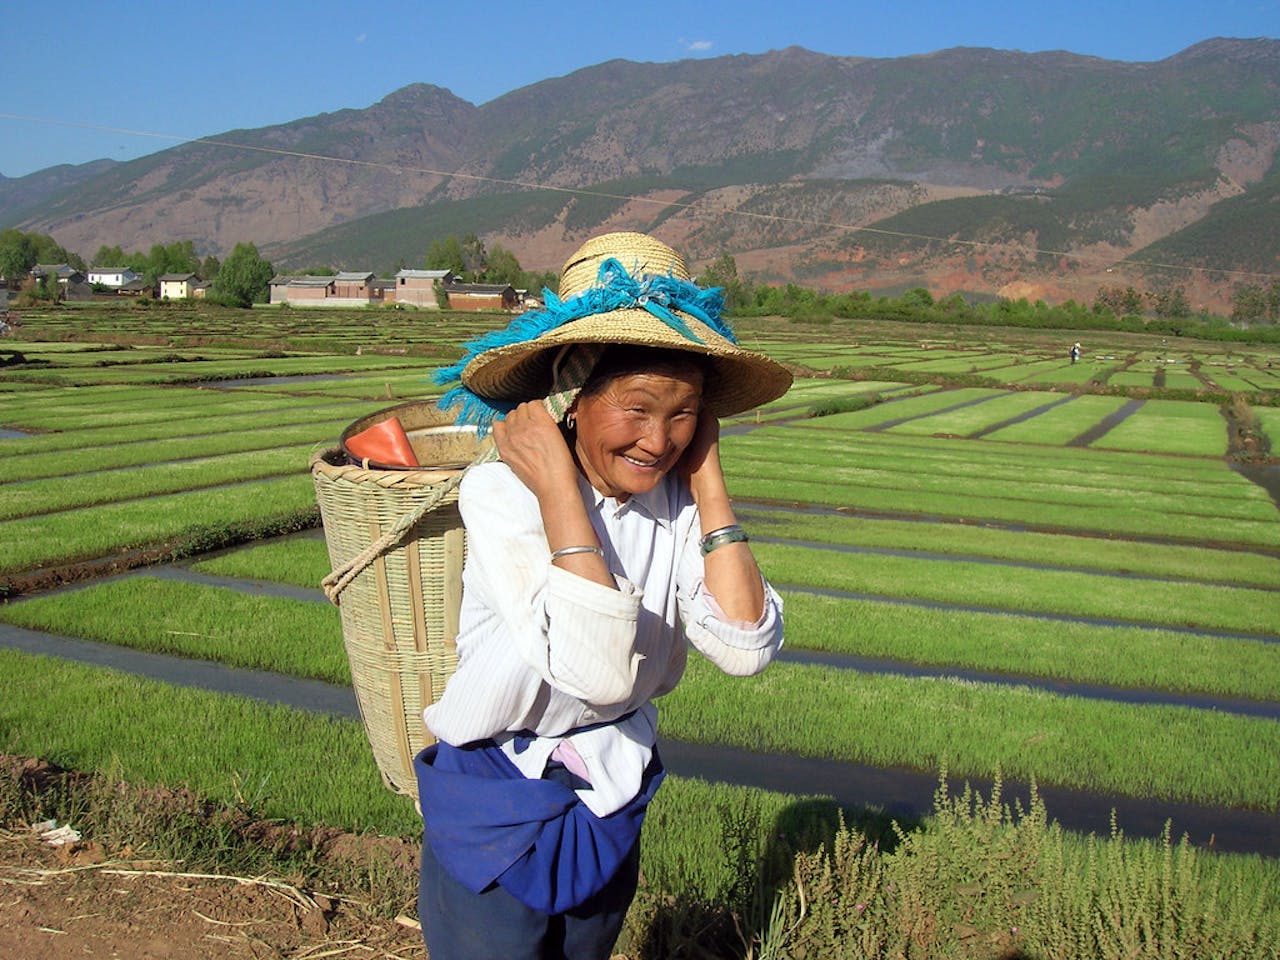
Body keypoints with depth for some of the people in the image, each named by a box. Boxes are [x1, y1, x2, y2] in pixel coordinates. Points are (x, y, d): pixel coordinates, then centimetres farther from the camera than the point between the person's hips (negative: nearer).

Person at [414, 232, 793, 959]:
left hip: (614, 803, 5)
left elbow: (747, 647, -23)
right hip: (498, 816, -5)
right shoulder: (501, 494, -25)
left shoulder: (675, 501, -10)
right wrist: (556, 486, -32)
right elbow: (598, 671, -37)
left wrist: (707, 476, -20)